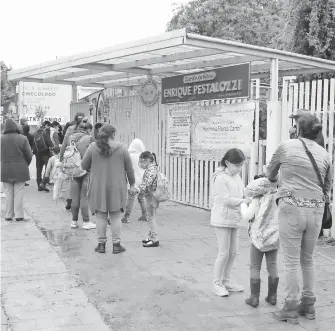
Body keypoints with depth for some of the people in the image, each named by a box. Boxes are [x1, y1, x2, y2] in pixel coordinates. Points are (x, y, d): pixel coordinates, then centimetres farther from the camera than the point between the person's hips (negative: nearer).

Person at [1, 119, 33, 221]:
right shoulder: (22, 139, -9)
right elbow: (29, 155, -5)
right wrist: (25, 165, 12)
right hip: (20, 170, -1)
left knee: (8, 193, 11)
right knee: (18, 193, 6)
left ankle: (8, 215, 15)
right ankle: (18, 215, 7)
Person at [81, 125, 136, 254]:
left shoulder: (93, 147, -3)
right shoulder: (121, 148, -2)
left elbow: (84, 166, 2)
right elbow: (129, 168, 2)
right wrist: (132, 184, 14)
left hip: (98, 187, 0)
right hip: (117, 187, 0)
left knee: (101, 216, 8)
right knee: (116, 216, 7)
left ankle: (101, 244, 14)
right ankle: (116, 245, 11)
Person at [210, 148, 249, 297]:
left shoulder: (237, 177, 11)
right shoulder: (220, 178, -15)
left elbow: (241, 194, 14)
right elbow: (226, 199, -20)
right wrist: (243, 201, -19)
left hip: (234, 219, 8)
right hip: (222, 219, -8)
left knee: (233, 252, 12)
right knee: (224, 253, -3)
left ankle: (226, 280, 25)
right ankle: (217, 284, 10)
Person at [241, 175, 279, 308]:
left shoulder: (257, 199, -11)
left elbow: (247, 216, -17)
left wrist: (243, 205, 1)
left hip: (259, 237, -5)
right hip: (274, 237, 5)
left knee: (255, 268, 4)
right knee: (272, 266, 13)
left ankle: (254, 298, 5)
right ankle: (272, 296, 17)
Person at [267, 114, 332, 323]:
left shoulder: (286, 147, 0)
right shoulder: (324, 154, 8)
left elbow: (271, 174, 16)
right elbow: (327, 187, 17)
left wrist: (274, 180, 39)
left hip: (292, 209, -4)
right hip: (316, 210, 4)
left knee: (291, 262, 4)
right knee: (308, 260, 17)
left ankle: (291, 310, 11)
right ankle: (308, 306, 25)